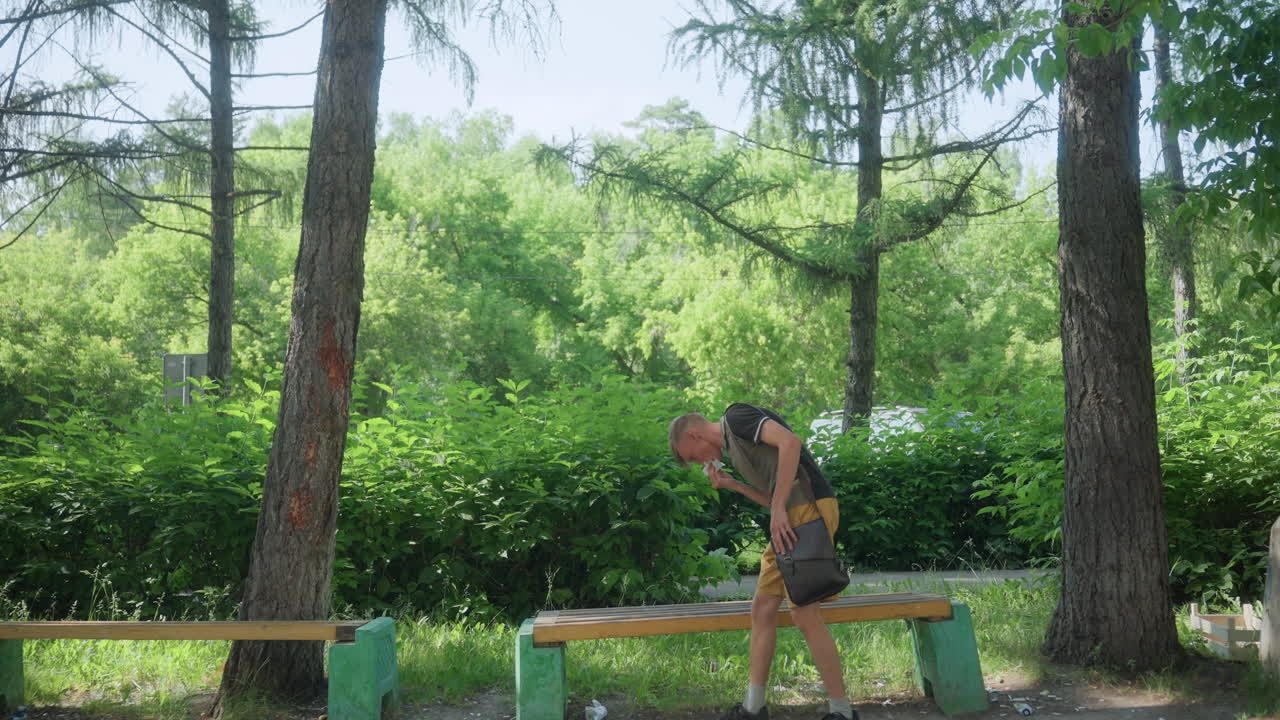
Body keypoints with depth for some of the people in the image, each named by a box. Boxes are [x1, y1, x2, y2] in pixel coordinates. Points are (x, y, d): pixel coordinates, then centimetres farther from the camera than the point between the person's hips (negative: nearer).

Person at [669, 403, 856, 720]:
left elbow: (790, 442, -19)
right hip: (791, 517, 10)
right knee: (762, 609, 10)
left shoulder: (736, 416, -2)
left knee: (805, 614, -6)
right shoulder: (732, 445, 24)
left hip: (808, 508, -10)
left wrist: (778, 511, -19)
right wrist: (731, 484, 16)